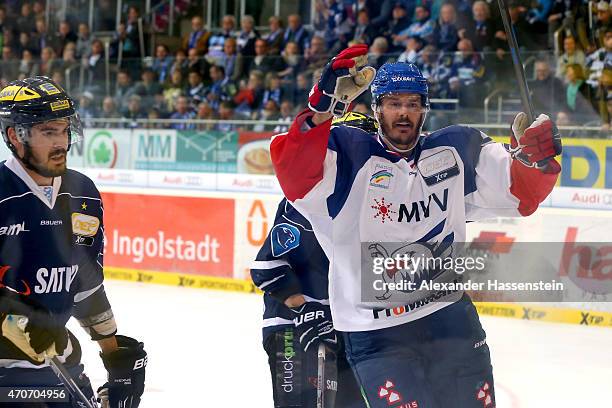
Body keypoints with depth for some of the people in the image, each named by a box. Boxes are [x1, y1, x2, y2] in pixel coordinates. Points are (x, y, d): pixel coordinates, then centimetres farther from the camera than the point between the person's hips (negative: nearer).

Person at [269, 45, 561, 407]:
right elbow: (294, 169, -23)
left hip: (451, 315, 4)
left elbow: (521, 193, 10)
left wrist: (535, 156, -12)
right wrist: (325, 104, -38)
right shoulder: (347, 154, -4)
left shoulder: (455, 150, 8)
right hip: (376, 332, -4)